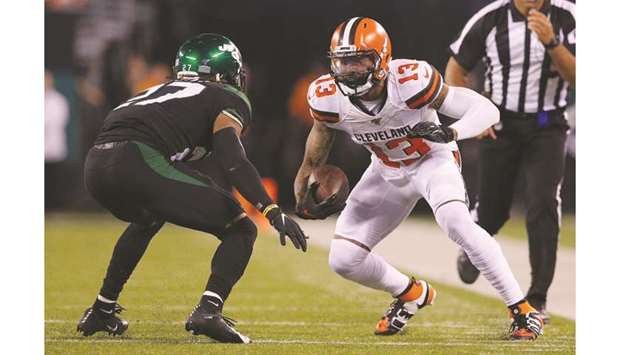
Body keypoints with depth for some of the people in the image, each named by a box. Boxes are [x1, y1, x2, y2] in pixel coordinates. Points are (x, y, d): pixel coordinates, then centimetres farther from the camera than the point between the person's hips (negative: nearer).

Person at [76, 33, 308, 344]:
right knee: (241, 230, 5)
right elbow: (232, 160, -4)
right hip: (140, 162, -7)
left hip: (95, 166, 7)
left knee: (147, 220, 40)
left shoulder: (164, 90, 36)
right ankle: (209, 310, -15)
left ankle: (101, 312, 41)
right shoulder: (229, 99, 15)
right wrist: (272, 210, -9)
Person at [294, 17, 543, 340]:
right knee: (343, 260, -3)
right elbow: (316, 150, 0)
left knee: (456, 221, -34)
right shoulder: (328, 98, -22)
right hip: (387, 171, 5)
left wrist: (450, 133, -48)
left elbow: (487, 110, -30)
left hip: (432, 159, -5)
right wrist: (304, 199, -9)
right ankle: (411, 294, 26)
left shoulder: (411, 81, -34)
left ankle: (522, 310, -23)